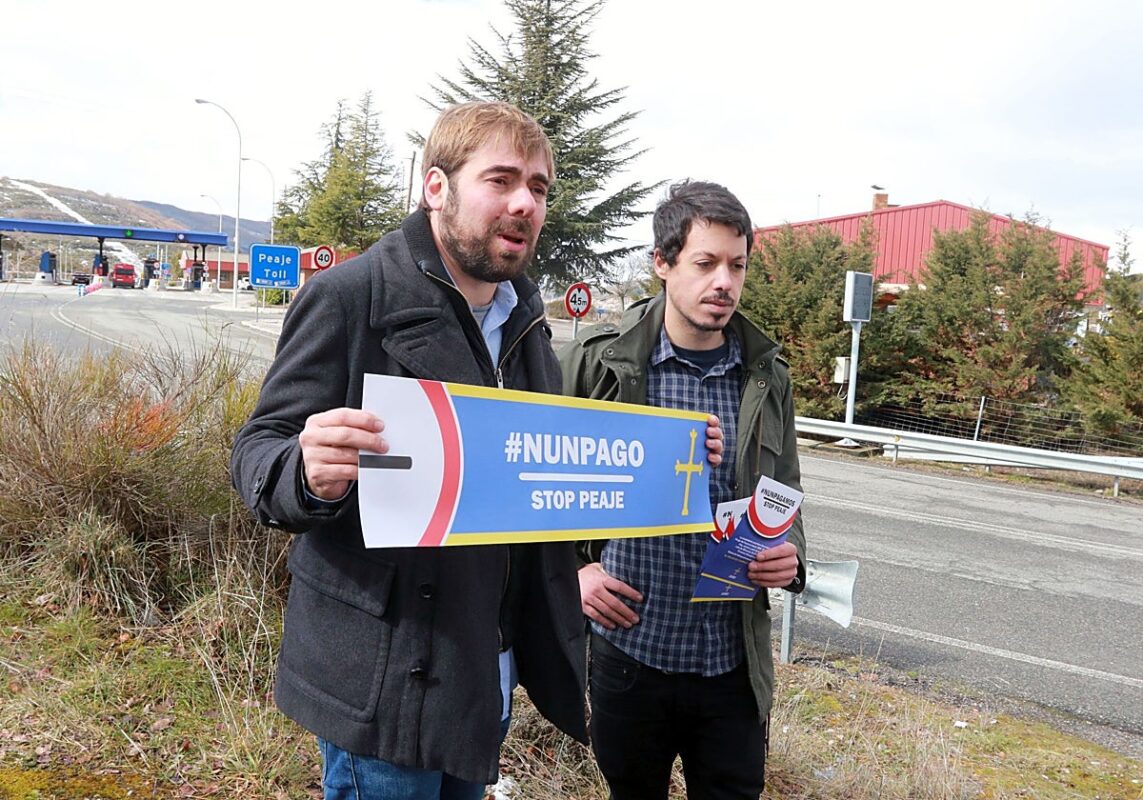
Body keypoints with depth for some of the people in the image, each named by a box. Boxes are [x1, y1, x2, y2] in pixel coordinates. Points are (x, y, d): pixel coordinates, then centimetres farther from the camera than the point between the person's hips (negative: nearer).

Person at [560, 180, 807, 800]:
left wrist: (790, 557, -7)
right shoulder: (598, 359, -7)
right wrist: (573, 567, -8)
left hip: (733, 665, 2)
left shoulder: (768, 378, 2)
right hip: (627, 650, -1)